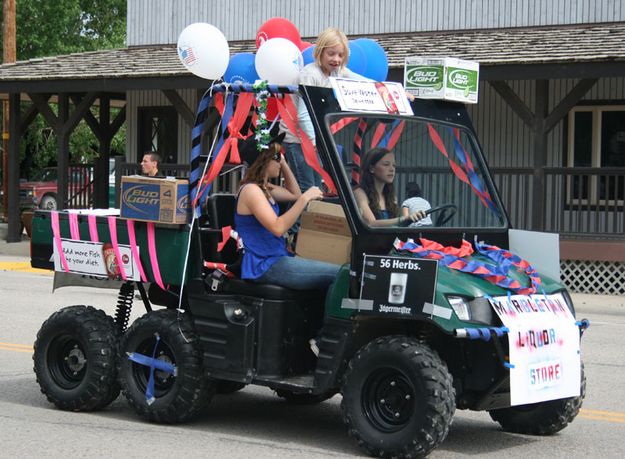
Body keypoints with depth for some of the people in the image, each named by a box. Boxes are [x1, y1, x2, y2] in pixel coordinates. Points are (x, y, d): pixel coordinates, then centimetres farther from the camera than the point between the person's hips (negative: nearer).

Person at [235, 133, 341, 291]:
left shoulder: (265, 188, 15)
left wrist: (283, 162, 17)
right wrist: (305, 199, -24)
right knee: (338, 275, -18)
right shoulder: (250, 190, -16)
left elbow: (295, 194, 27)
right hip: (265, 266, -11)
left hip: (279, 258, 11)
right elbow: (278, 228, -26)